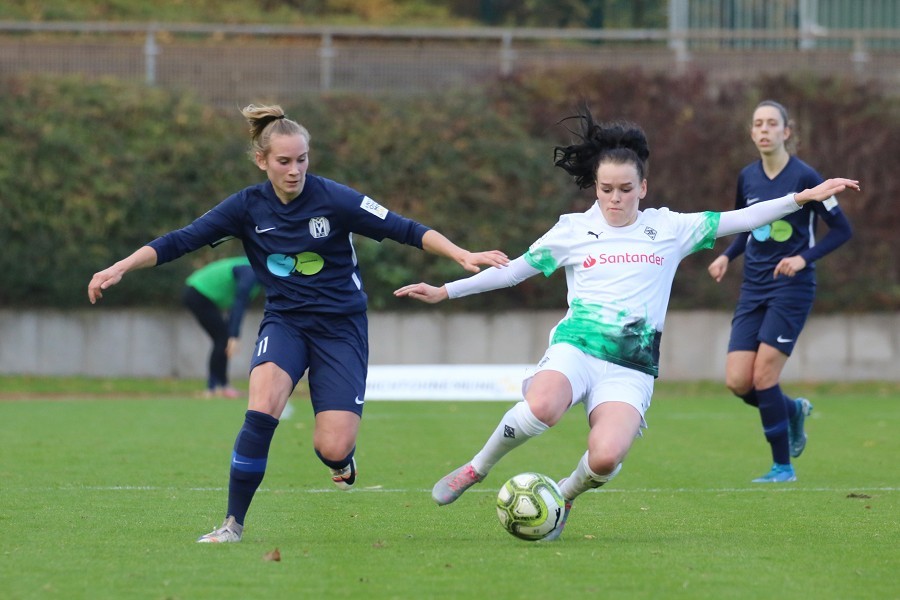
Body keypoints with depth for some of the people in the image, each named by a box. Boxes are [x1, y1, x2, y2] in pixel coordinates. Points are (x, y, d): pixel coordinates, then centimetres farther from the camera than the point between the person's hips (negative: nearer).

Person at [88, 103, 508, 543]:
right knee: (262, 410, -28)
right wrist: (119, 268, -15)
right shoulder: (247, 207, -6)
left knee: (333, 449, -13)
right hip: (284, 321, 1)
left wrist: (463, 256, -21)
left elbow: (405, 231, -12)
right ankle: (233, 523, -18)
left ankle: (340, 458, 27)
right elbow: (179, 242, -5)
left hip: (341, 325, -1)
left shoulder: (333, 198, -13)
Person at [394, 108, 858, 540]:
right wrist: (445, 291, 13)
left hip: (630, 369, 1)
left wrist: (802, 198, 1)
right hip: (575, 348, -1)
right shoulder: (572, 231, 10)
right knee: (542, 408, -36)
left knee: (606, 457, -27)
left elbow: (739, 220, 9)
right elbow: (513, 271, 17)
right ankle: (476, 469, -9)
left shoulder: (669, 230, 10)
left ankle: (563, 498, 9)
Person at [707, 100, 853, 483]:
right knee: (737, 382, -5)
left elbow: (842, 230, -5)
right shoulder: (747, 178, 7)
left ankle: (783, 466, 2)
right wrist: (727, 256, 4)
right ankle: (794, 410, 25)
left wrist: (804, 258, -18)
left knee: (763, 377, -13)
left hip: (792, 288, -6)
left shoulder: (804, 177, -10)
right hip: (753, 289, 6)